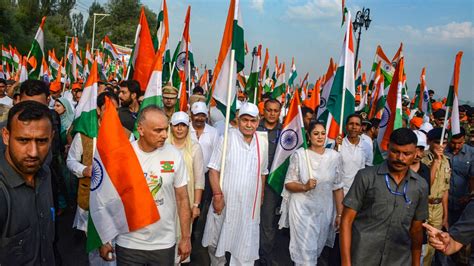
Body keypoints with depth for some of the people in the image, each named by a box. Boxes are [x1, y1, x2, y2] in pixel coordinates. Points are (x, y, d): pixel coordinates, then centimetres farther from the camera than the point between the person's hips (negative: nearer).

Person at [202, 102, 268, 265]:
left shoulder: (262, 142, 3)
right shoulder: (227, 138, -10)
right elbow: (214, 169, -10)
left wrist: (260, 197, 14)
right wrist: (217, 195, -16)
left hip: (249, 204, 2)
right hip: (224, 201, -2)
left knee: (246, 245, 9)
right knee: (216, 241, 15)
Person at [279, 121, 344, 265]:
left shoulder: (335, 156, -2)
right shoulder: (299, 154, -8)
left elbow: (338, 188, 3)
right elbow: (288, 184, -4)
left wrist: (340, 214, 2)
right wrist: (304, 187, -23)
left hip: (324, 210, 3)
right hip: (302, 209, -3)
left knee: (316, 249, 19)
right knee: (305, 250, 0)